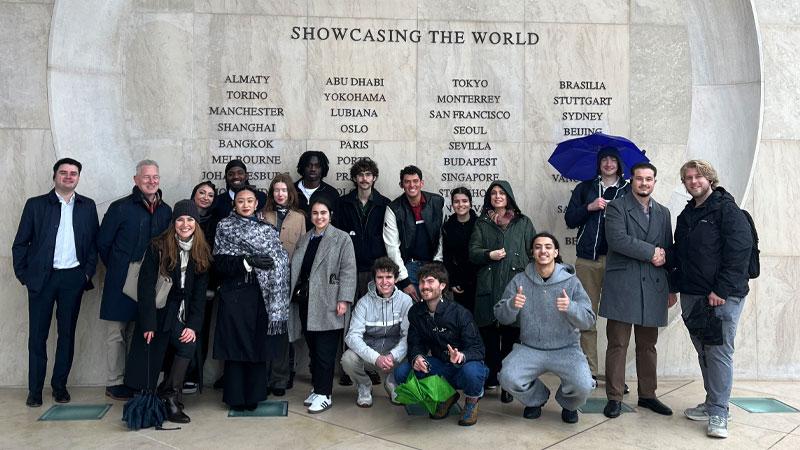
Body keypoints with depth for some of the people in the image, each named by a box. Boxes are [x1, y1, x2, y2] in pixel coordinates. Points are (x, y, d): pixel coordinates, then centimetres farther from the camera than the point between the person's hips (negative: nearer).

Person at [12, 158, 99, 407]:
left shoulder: (87, 206, 8)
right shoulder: (36, 204, 3)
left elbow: (94, 242, 9)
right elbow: (20, 244, 4)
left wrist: (88, 271, 1)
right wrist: (23, 275, -2)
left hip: (73, 278, 1)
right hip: (42, 278, -1)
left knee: (67, 333, 7)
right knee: (37, 335, 3)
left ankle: (60, 385, 19)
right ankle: (35, 389, 13)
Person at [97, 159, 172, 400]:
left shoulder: (166, 211, 7)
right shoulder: (120, 208, -6)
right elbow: (103, 242, 0)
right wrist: (117, 268, 5)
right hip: (121, 281, -4)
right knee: (117, 333, 3)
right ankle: (114, 383, 13)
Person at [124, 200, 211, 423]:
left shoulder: (202, 253, 1)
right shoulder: (158, 247, -8)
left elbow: (199, 292, 1)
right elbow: (146, 286, -10)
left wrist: (193, 325, -9)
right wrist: (148, 324, -15)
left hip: (181, 316, 2)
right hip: (157, 313, -2)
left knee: (188, 344, -20)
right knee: (151, 360, -6)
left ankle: (169, 395, -9)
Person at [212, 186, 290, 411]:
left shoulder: (266, 230, 13)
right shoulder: (225, 228, 4)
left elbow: (281, 260, 11)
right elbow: (220, 263, -7)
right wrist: (247, 262, -18)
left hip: (261, 295, 3)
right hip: (235, 295, -2)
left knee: (259, 344, 3)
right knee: (236, 344, 0)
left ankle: (254, 395, 14)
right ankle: (235, 397, 12)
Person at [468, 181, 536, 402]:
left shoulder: (523, 223, 15)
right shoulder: (482, 224, 16)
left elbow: (533, 251, 12)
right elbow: (473, 251, 9)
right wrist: (489, 254, -11)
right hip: (488, 286, 1)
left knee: (511, 336, -4)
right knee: (489, 333, 0)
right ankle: (491, 377, 13)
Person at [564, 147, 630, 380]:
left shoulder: (628, 191, 11)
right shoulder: (585, 189, 14)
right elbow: (570, 220, 8)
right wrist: (589, 207, -5)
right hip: (588, 260, 1)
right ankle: (589, 372, 7)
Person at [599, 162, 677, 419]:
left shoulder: (663, 213, 18)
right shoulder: (616, 208, 1)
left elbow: (668, 251, 18)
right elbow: (617, 239, -16)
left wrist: (672, 288, 15)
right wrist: (651, 252, -11)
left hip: (653, 288, 5)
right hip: (622, 286, -5)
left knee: (648, 346, 12)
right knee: (618, 345, -2)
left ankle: (647, 395, 23)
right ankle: (614, 398, 6)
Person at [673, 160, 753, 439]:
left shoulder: (726, 209, -6)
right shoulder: (686, 215, 16)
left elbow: (740, 250, -14)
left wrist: (722, 290, -17)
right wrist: (674, 287, 13)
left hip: (722, 296, -7)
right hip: (692, 295, 7)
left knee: (719, 352, -5)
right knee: (703, 352, 12)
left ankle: (718, 413, 2)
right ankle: (712, 403, 23)